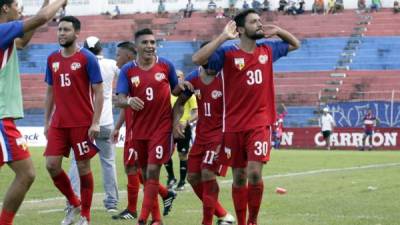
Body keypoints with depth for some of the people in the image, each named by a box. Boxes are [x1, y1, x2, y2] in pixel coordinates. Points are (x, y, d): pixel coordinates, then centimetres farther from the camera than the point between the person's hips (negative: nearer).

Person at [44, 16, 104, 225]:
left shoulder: (87, 58, -6)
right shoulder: (52, 59, 9)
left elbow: (98, 92, -7)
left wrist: (95, 123, -14)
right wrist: (46, 122, 13)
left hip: (82, 123, -5)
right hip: (58, 123, 5)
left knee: (83, 166, 1)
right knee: (51, 164, -4)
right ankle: (73, 203, 18)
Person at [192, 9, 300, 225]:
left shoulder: (267, 50, 6)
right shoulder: (227, 53, -7)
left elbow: (295, 44, 25)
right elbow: (197, 59, -23)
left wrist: (278, 31, 6)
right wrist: (223, 37, -22)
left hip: (260, 124, 1)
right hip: (234, 126, -1)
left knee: (254, 173, -14)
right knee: (239, 178, 7)